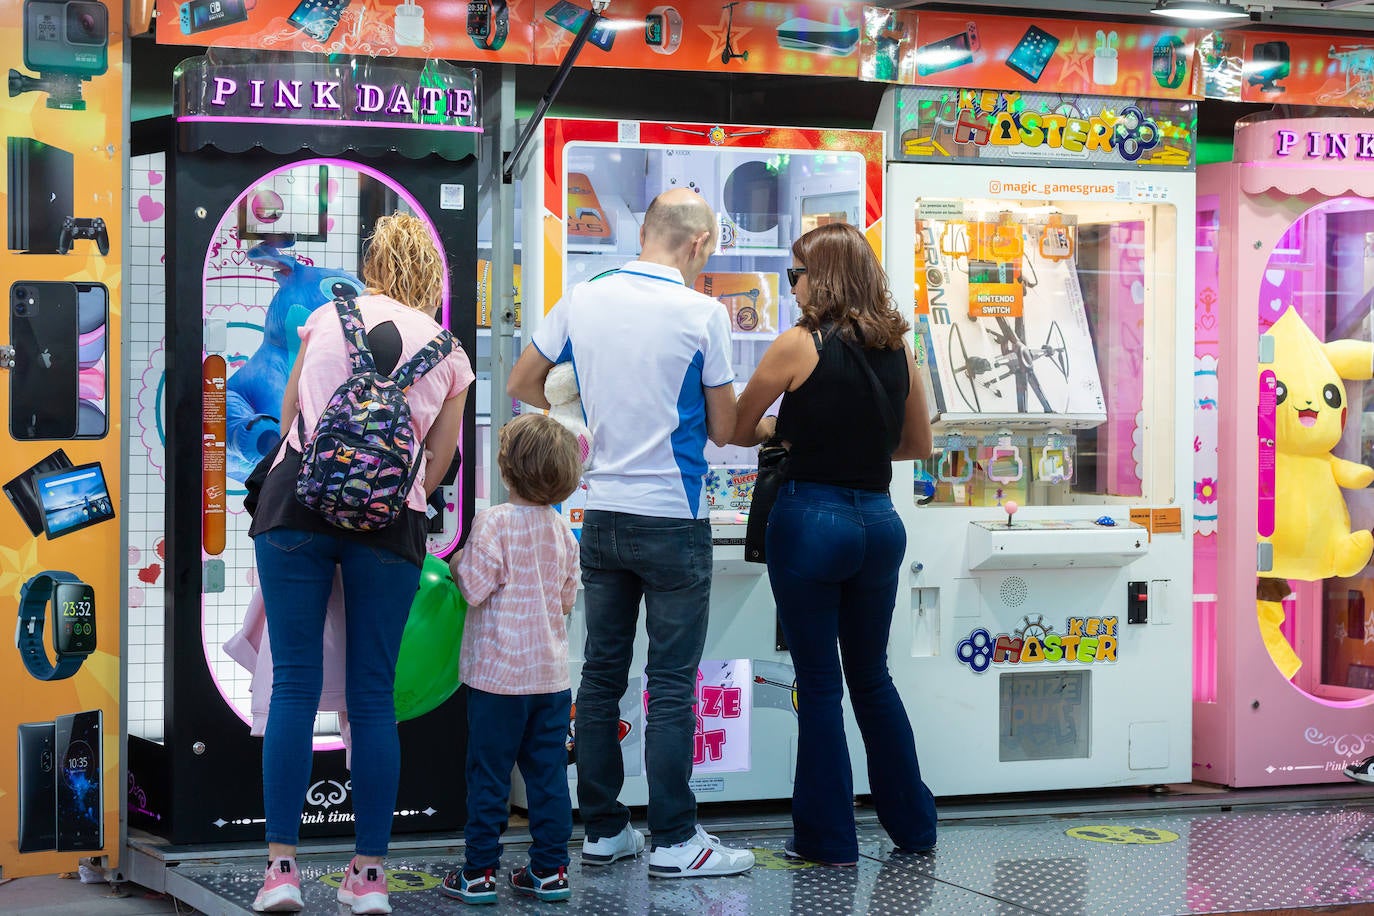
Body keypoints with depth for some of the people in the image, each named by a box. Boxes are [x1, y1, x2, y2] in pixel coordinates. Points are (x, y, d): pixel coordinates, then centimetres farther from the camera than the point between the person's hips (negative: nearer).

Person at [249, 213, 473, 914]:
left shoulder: (326, 317, 14)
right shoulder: (449, 353, 14)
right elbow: (436, 467, 11)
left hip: (299, 500, 0)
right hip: (390, 514, 0)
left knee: (294, 683, 1)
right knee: (373, 695, 5)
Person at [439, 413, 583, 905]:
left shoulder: (494, 522, -14)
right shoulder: (562, 531, 4)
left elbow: (476, 587, -14)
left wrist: (456, 564, 4)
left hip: (499, 673, -5)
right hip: (551, 672, 5)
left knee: (489, 773, 2)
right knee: (548, 771, 9)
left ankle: (478, 873, 6)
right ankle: (549, 869, 12)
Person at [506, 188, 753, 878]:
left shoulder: (581, 301, 2)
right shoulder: (702, 314, -12)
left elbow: (522, 384, 12)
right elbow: (724, 430, -7)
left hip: (602, 515, 5)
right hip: (673, 519, -5)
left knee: (601, 676, 10)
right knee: (671, 685, 0)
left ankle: (602, 829, 17)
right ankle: (673, 840, 4)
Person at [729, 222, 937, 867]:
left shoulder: (800, 345, -10)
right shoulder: (897, 352, 5)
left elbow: (735, 428, -2)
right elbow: (917, 445, 16)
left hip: (811, 519, -5)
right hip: (879, 523, 5)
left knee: (819, 684, 5)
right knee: (872, 677, 19)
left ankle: (829, 837, 11)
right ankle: (913, 824, 24)